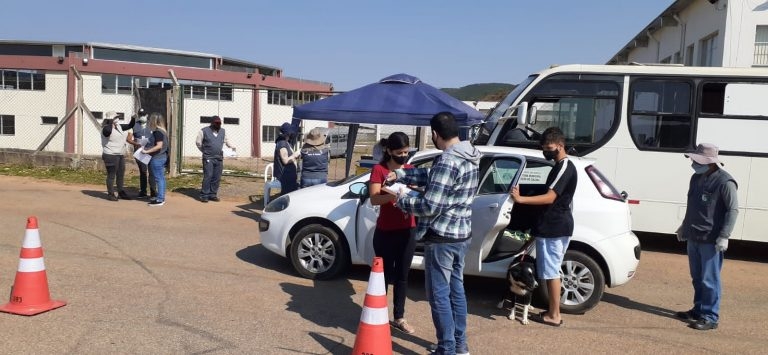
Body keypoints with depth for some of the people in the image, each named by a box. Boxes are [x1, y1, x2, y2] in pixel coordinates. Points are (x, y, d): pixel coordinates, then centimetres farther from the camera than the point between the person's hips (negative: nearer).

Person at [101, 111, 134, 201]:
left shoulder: (119, 127, 11)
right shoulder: (106, 128, -14)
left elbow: (129, 126, 20)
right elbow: (108, 132, -38)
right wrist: (111, 123, -28)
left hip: (120, 155, 8)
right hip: (111, 155, -8)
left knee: (121, 174, 14)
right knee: (111, 175, -2)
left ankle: (121, 192, 24)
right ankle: (110, 194, 6)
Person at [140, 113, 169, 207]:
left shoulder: (157, 132, -18)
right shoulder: (163, 131, 11)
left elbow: (159, 146, -25)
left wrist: (147, 151, -21)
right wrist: (147, 147, 18)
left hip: (157, 158, -10)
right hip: (162, 157, 10)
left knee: (158, 178, -5)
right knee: (161, 178, 13)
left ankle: (160, 200, -2)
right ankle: (161, 197, 21)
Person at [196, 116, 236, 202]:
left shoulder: (223, 131, 12)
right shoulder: (204, 131, -1)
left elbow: (226, 140, 25)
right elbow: (198, 142, 6)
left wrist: (231, 146, 8)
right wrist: (205, 151, 8)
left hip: (219, 158, 5)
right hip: (208, 158, -5)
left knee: (217, 178, 4)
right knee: (208, 177, -9)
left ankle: (213, 194, 13)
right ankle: (204, 195, -4)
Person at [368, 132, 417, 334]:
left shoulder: (410, 169, 8)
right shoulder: (379, 169, -7)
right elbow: (374, 199, -19)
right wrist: (395, 195, -36)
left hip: (407, 231, 5)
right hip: (386, 232, -4)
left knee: (402, 276, 13)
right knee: (384, 275, 3)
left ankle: (399, 318, 25)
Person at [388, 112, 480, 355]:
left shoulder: (447, 161, -23)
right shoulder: (469, 156, 8)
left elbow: (430, 206, -25)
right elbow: (431, 176, 18)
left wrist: (403, 200, -8)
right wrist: (399, 175, 15)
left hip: (441, 238, -9)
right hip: (461, 235, 9)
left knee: (439, 295, 2)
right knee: (456, 290, 18)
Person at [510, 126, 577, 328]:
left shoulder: (564, 167, -16)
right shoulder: (562, 166, 16)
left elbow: (550, 197, -25)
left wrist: (520, 199, -31)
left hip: (553, 227, -10)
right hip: (558, 225, 10)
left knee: (551, 271, -4)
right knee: (552, 270, 15)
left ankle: (554, 315, 3)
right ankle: (553, 311, 22)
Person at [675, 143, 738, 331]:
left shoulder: (724, 182, -14)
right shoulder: (696, 178, 12)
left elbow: (733, 210, -15)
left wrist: (724, 236, -20)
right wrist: (684, 226, 28)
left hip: (711, 240, -8)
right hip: (693, 238, 8)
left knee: (709, 280, -3)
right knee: (697, 278, 16)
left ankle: (710, 317, 4)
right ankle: (698, 310, 28)